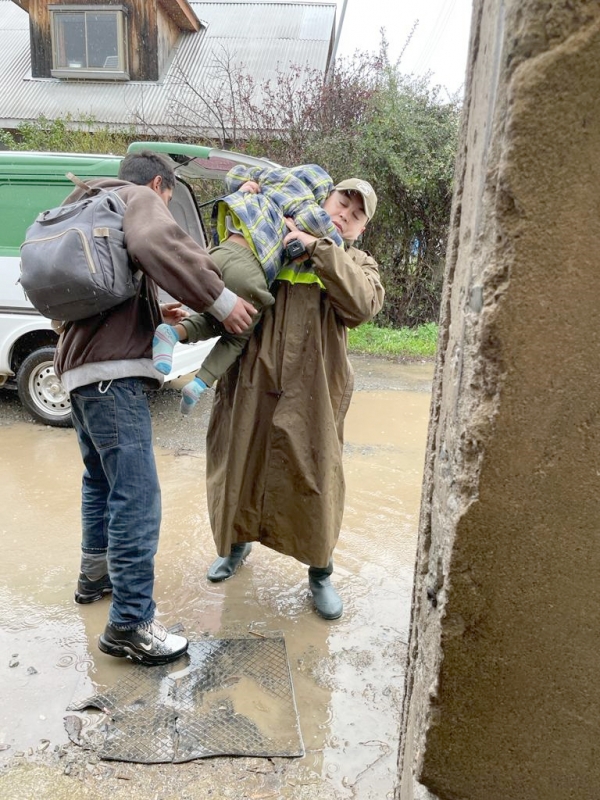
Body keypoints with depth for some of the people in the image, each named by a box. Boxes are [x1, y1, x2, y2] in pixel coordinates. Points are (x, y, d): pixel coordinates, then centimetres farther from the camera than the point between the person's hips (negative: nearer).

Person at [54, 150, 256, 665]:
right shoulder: (139, 197, 1)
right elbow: (156, 243, -24)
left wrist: (156, 314, 23)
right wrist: (219, 299, -20)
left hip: (81, 365, 10)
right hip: (113, 370, -10)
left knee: (101, 479, 23)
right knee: (137, 496, -9)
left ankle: (96, 573, 38)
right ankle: (130, 624, -2)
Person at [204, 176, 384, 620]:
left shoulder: (356, 263, 12)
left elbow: (362, 304, -11)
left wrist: (318, 248, -15)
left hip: (312, 393, -1)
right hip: (250, 381, 2)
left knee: (313, 480, 3)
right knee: (238, 467, 14)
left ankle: (321, 572, 27)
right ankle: (236, 543, 42)